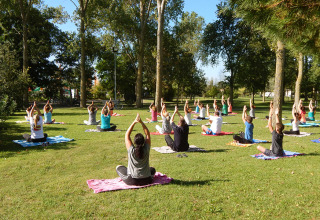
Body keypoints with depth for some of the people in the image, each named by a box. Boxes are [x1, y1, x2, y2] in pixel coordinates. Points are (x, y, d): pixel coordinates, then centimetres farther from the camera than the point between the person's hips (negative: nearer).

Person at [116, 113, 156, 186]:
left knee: (118, 167, 21)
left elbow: (127, 135, -8)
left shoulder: (131, 150, -17)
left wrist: (134, 122, -11)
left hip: (132, 181, -2)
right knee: (152, 169, 35)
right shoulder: (146, 150, -13)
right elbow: (147, 134, -5)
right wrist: (141, 122, -12)